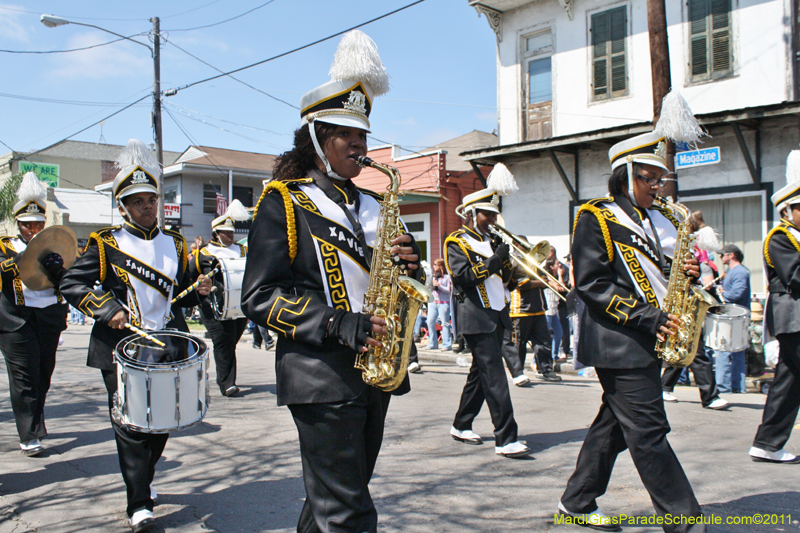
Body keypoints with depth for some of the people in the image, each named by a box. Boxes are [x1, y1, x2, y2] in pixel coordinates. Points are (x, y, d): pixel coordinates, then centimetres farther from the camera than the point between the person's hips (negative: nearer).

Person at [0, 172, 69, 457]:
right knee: (24, 377, -6)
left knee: (44, 375, 9)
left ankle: (35, 421, 29)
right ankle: (29, 436, -2)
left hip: (49, 318, 3)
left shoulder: (54, 246, 13)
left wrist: (54, 266, -15)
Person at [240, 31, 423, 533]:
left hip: (374, 372, 7)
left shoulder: (372, 205, 16)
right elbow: (260, 296, -11)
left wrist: (408, 264, -5)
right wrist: (339, 326, -21)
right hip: (322, 376, -6)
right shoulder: (283, 201, -3)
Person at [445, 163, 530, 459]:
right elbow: (463, 276, -18)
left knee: (481, 374, 14)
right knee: (495, 378, -12)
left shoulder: (490, 241, 18)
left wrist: (506, 258, -2)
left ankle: (461, 426, 27)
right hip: (476, 316, -8)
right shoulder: (456, 242, -4)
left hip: (497, 314, 8)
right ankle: (506, 440, -11)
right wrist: (494, 261, -21)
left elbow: (505, 278, 15)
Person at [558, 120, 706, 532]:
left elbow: (665, 273, 23)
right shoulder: (596, 217, -7)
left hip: (649, 341, 9)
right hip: (618, 342, -8)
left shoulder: (660, 219, 17)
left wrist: (689, 272, -2)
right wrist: (647, 317, -19)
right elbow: (591, 284, -14)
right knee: (649, 431, -6)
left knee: (616, 424, 14)